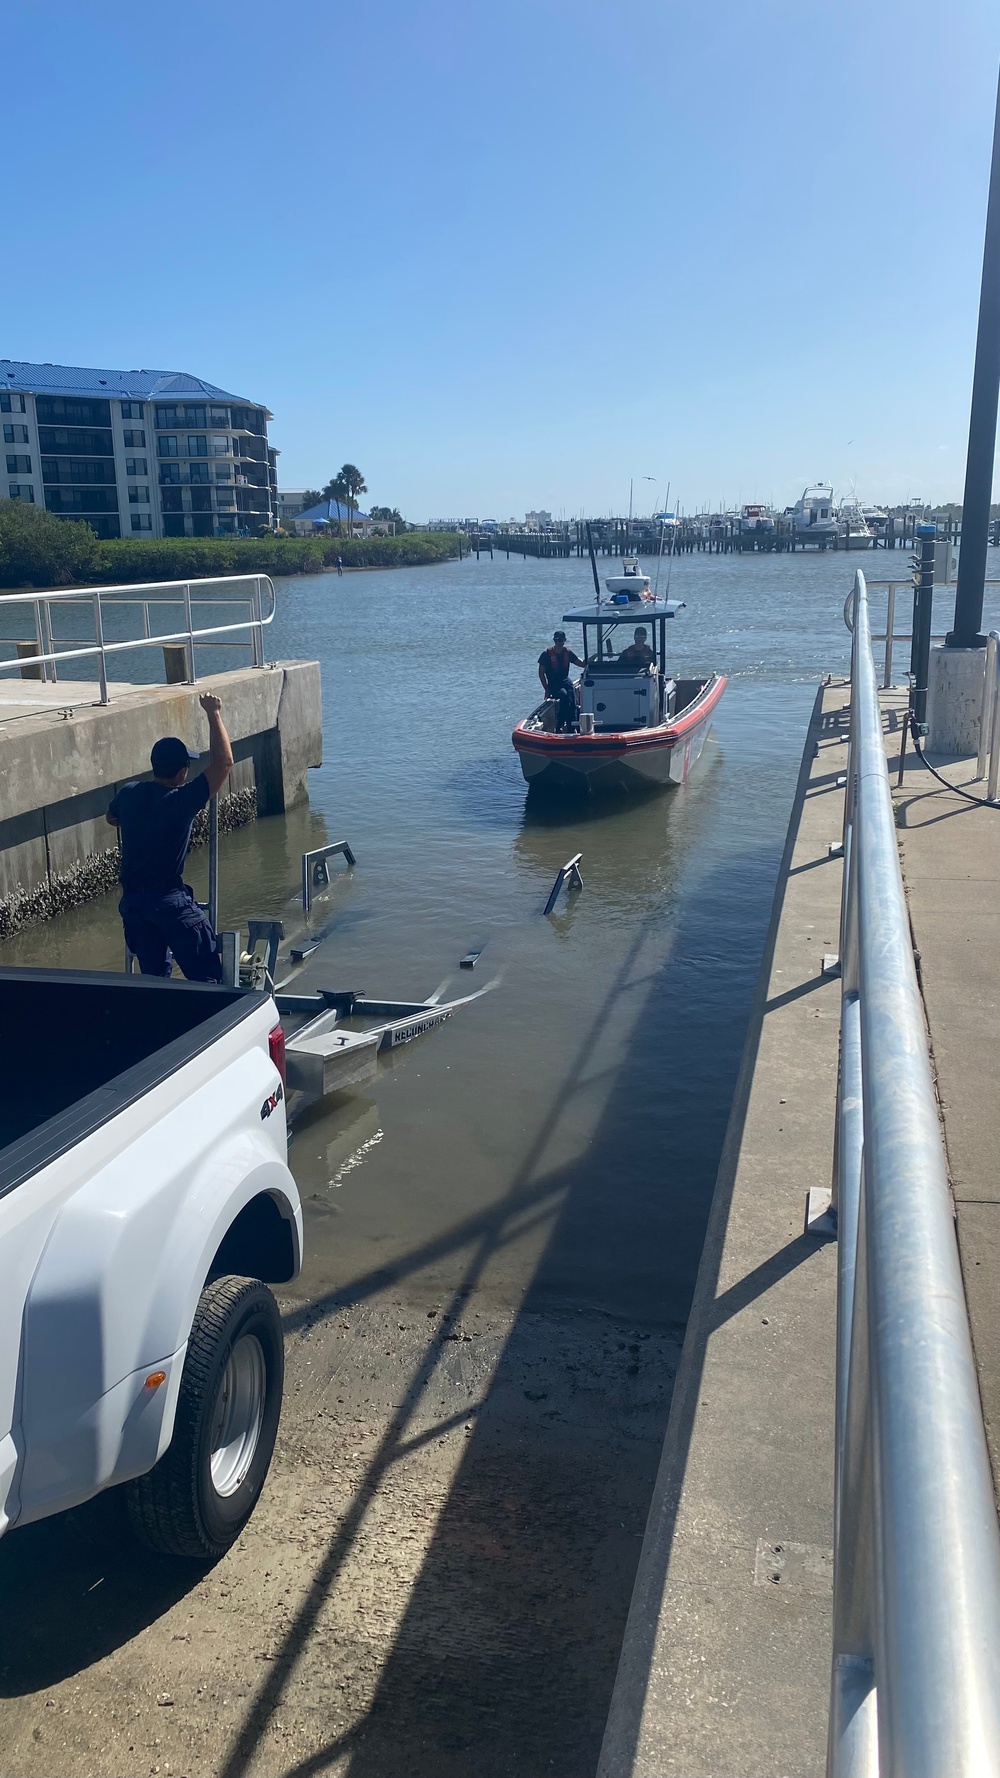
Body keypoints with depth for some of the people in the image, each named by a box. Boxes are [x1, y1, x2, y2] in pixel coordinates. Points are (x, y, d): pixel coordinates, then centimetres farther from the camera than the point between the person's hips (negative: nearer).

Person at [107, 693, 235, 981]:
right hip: (170, 901, -7)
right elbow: (223, 763, -18)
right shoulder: (181, 800, -17)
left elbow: (112, 818, 26)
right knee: (207, 978, -1)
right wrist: (213, 713, -11)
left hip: (132, 900, 7)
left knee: (153, 976, 17)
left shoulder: (128, 795, 3)